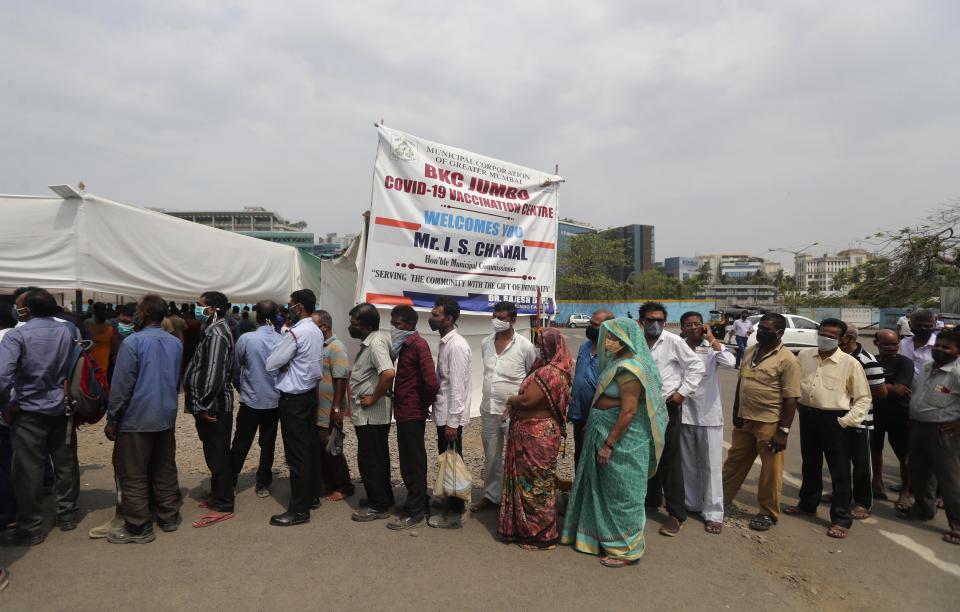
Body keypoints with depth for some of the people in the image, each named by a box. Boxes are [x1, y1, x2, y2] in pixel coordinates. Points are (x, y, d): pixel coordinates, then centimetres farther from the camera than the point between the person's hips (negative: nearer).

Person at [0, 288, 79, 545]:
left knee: (28, 470, 6)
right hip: (62, 410, 4)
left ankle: (31, 528, 14)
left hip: (29, 411, -4)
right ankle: (67, 515, 26)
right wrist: (72, 400, 12)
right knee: (66, 464, 14)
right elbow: (76, 369, 5)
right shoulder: (68, 332, 2)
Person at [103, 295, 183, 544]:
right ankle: (169, 517, 24)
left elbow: (121, 384, -13)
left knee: (133, 475, 5)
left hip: (136, 419, -6)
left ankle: (139, 527, 12)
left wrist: (111, 419, -5)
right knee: (164, 470, 15)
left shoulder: (133, 342, -14)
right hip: (167, 417, 6)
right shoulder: (176, 343, 5)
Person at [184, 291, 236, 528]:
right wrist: (202, 405, 17)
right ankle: (218, 495, 31)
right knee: (214, 454, 18)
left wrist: (204, 406, -21)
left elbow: (214, 374, -24)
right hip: (211, 405, 10)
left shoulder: (217, 334, -17)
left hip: (214, 407, -10)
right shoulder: (212, 331, 15)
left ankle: (222, 506, 5)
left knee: (217, 455, -3)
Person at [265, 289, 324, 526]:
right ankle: (311, 496, 28)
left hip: (293, 398, -9)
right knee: (309, 448, 16)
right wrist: (289, 364, 2)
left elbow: (271, 364, -15)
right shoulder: (317, 332, 8)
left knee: (296, 454, -3)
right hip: (310, 394, 9)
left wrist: (284, 364, 5)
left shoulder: (296, 333, -19)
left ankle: (299, 510, 4)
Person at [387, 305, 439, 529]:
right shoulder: (405, 345, 11)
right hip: (405, 413, 9)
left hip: (412, 414, -9)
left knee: (412, 464, 1)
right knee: (411, 462, 19)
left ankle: (414, 513, 12)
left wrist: (424, 405, -11)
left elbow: (432, 382, -27)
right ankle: (419, 502, 33)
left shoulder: (418, 345, -17)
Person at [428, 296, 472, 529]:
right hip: (443, 414, 9)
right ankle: (452, 503, 34)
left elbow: (457, 387, -22)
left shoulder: (457, 346, -20)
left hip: (450, 417, -9)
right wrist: (445, 418, 17)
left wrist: (452, 422, -21)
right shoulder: (445, 342, 10)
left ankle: (454, 513, 14)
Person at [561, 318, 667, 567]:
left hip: (622, 439, -9)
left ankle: (626, 549, 22)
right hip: (604, 433, 9)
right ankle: (605, 537, 36)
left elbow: (629, 411, -24)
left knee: (621, 493, 5)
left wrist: (608, 445, -21)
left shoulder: (629, 369, -21)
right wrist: (592, 428, 16)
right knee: (604, 489, 19)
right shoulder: (616, 362, 8)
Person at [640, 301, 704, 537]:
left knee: (670, 461, 0)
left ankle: (676, 514, 10)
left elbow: (696, 366, -6)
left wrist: (682, 392, -10)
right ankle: (652, 499, 36)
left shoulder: (673, 341, -10)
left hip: (667, 407, -4)